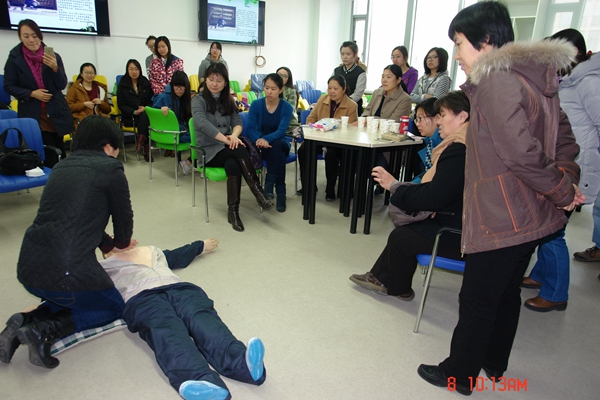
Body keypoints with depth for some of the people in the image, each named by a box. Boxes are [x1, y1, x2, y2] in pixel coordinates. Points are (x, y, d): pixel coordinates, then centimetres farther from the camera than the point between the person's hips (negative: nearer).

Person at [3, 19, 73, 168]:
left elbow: (62, 85, -4)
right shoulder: (14, 58, -4)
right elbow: (9, 86, 1)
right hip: (32, 114, -1)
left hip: (56, 112, 2)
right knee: (50, 155, -2)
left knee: (60, 153, 10)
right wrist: (31, 93, -15)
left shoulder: (53, 57, -2)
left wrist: (55, 68, -22)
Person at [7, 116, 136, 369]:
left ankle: (27, 321, 11)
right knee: (114, 307, 20)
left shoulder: (62, 166, 16)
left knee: (68, 299, 37)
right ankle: (47, 329, -2)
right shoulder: (109, 168, -5)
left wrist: (109, 244, 36)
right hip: (67, 270, -8)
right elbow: (123, 214, 5)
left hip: (28, 269, 8)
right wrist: (121, 242, 27)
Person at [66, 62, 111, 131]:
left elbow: (108, 110, 25)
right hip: (82, 119, -3)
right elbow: (68, 107, 5)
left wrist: (101, 103, 4)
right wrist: (84, 104, -6)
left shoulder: (101, 88, 25)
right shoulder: (74, 88, 16)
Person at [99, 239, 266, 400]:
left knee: (203, 320, -29)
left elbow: (180, 256, 53)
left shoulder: (152, 251, 42)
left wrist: (201, 245, 68)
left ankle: (243, 364, -56)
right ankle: (203, 382, -60)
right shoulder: (105, 266, 31)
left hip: (180, 289, 2)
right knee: (167, 333, -34)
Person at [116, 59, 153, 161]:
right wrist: (134, 112, -15)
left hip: (145, 114, 2)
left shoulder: (146, 83, 14)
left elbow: (151, 101, 10)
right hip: (129, 117, -2)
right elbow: (121, 105, 2)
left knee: (144, 117, -35)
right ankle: (146, 149, -40)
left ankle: (140, 144, -39)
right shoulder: (122, 85, 7)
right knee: (144, 119, -34)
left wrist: (145, 109, -13)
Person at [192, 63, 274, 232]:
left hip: (227, 149, 4)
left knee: (233, 165, -33)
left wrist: (234, 135, -25)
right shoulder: (199, 100, -2)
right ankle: (258, 191, -31)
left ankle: (233, 211, -29)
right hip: (209, 151, -4)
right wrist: (226, 139, -36)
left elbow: (238, 122, 1)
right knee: (239, 149, -33)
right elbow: (202, 123, -22)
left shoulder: (227, 100, 14)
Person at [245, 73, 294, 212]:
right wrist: (258, 140, -36)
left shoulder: (287, 107, -8)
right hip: (260, 145, 0)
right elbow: (250, 129, -13)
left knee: (276, 145, -37)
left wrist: (267, 139, -41)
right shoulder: (256, 104, -6)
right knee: (279, 154, -34)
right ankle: (280, 193, -34)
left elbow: (281, 130, -21)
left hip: (280, 143, 1)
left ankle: (269, 184, -38)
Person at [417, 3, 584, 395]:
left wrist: (561, 192, -12)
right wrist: (568, 182, 1)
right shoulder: (535, 78, 11)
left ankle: (458, 374, 25)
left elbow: (520, 154, -25)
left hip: (501, 219, -9)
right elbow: (565, 140, 13)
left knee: (477, 301, 6)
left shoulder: (497, 82, -19)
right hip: (531, 216, 10)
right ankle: (495, 363, 41)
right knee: (507, 292, 22)